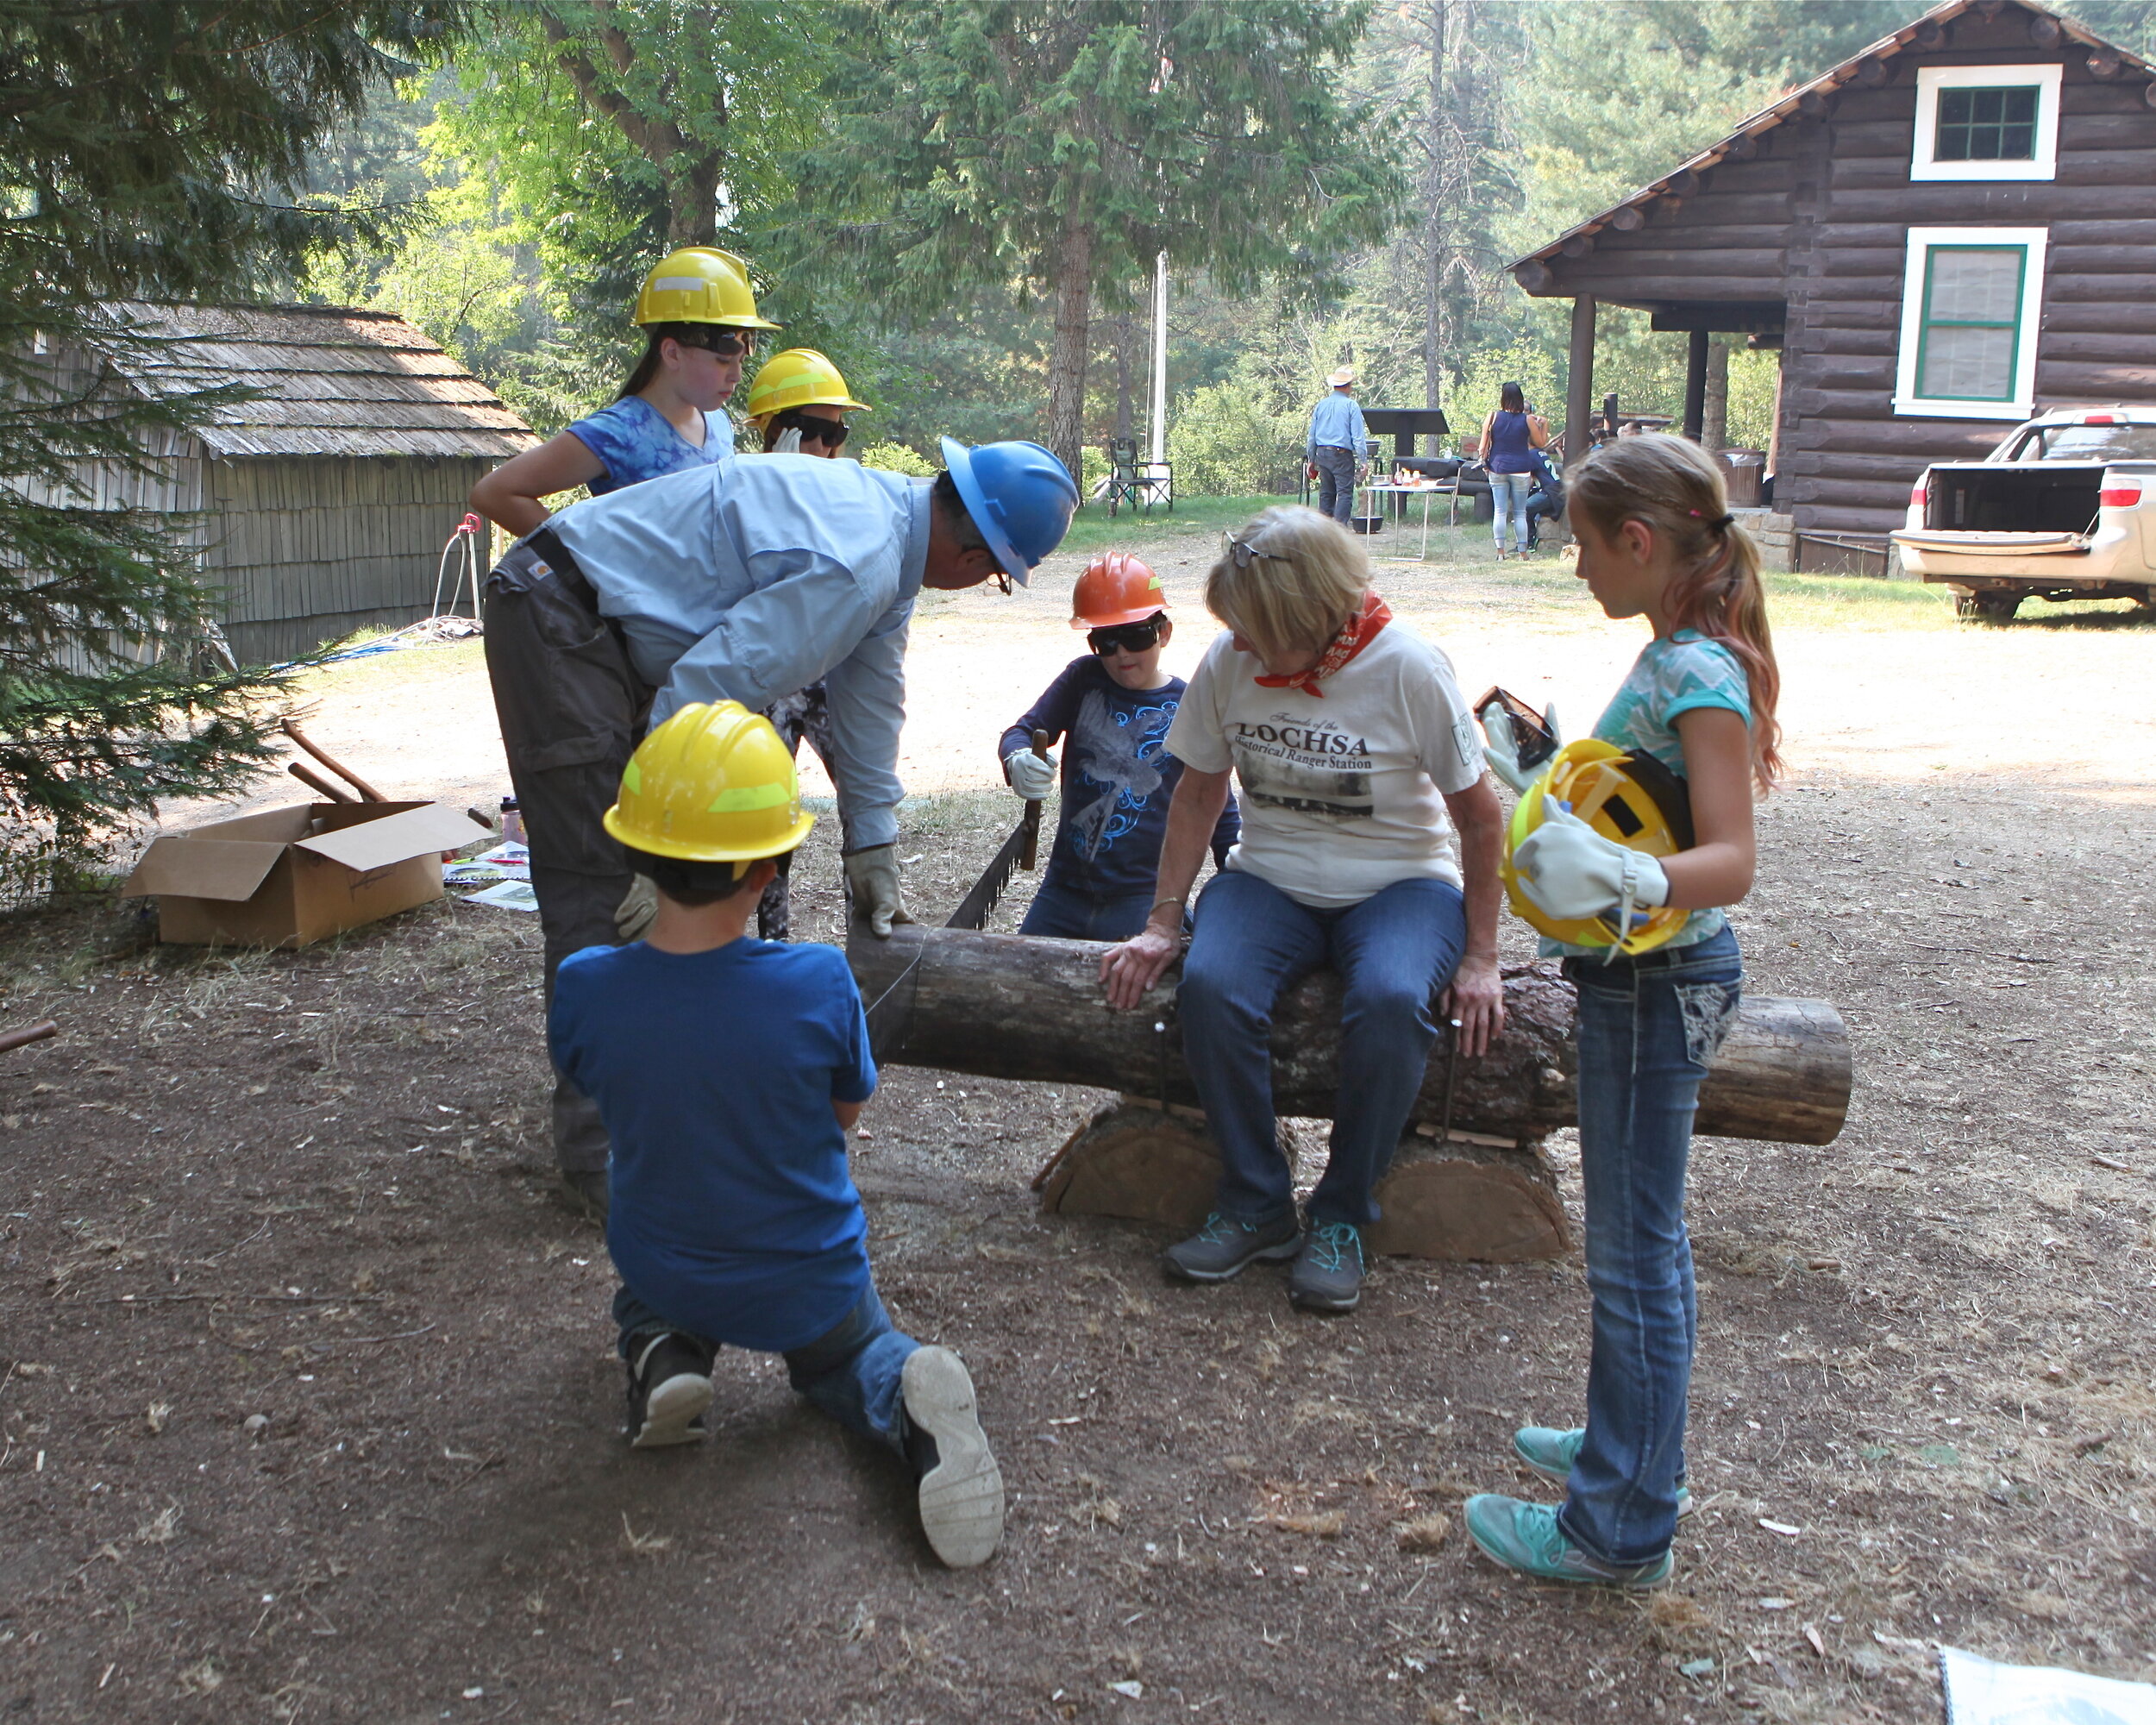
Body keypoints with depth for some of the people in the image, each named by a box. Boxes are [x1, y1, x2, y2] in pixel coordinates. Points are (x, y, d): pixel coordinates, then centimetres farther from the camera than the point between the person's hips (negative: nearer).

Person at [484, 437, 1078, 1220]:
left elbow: (869, 695, 16)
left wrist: (872, 852, 22)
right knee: (604, 886, -12)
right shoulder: (857, 565, -25)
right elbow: (708, 691, -28)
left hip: (614, 624, 11)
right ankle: (602, 1157, -7)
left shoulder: (890, 519, 7)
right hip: (556, 616, -11)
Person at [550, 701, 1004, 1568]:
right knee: (841, 1361, 31)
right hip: (807, 1286, -2)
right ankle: (907, 1401, -3)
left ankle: (660, 1349, 6)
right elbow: (846, 1111, -9)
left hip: (665, 1274, 2)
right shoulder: (819, 983, -28)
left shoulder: (582, 988, -23)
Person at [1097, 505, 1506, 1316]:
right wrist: (1163, 924, 0)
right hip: (1270, 878, 3)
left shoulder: (1409, 668, -15)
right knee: (1209, 984, -30)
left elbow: (1477, 812, -7)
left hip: (1399, 881, -2)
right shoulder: (1228, 662, -6)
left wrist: (1479, 958, -9)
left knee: (1391, 1000, -35)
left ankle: (1341, 1218, -15)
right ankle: (1257, 1203, -13)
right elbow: (1198, 794, 6)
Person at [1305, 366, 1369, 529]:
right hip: (1342, 455, -6)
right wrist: (1362, 460, -7)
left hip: (1322, 454, 6)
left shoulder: (1321, 405, 9)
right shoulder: (1351, 405, -7)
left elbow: (1312, 435, 14)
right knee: (1345, 493, -5)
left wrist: (1311, 459, 21)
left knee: (1326, 493, 13)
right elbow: (1358, 436, -10)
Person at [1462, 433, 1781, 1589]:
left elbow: (1731, 860, -29)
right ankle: (1629, 1446, 39)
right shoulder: (1672, 657, 8)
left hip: (1658, 984, -10)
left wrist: (1626, 879, -45)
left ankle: (1622, 1528, 13)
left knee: (1633, 1253, 0)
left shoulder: (1698, 675, -22)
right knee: (1642, 1238, 22)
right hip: (1642, 978, 10)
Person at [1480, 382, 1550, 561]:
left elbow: (1484, 445, -2)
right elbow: (1541, 443, 3)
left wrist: (1485, 464, 10)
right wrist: (1544, 425, 15)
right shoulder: (1528, 420, -5)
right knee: (1520, 513, 4)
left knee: (1499, 511, 3)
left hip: (1498, 468, 1)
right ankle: (1522, 553, 4)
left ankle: (1500, 552, -1)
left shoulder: (1493, 417, -3)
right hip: (1521, 469, -1)